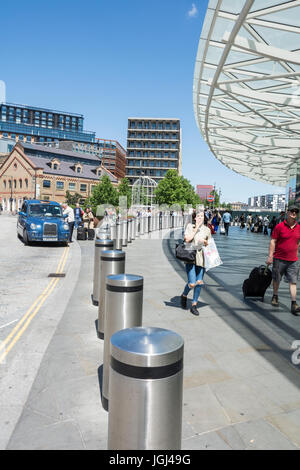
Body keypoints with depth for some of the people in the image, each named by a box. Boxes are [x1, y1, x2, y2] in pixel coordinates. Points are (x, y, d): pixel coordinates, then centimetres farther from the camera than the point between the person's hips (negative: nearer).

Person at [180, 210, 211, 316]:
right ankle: (184, 295, 24)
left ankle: (194, 305, 17)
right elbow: (187, 239, -9)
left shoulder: (207, 229, 11)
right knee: (192, 283, -10)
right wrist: (196, 228, -8)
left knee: (199, 282, 3)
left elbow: (209, 244, 18)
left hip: (201, 257, 3)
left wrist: (205, 242, -4)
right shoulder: (190, 226, 4)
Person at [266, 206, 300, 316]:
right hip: (279, 259, -3)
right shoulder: (279, 226, -7)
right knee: (276, 279, 11)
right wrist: (270, 256, -11)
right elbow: (273, 241, -7)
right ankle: (275, 297, 33)